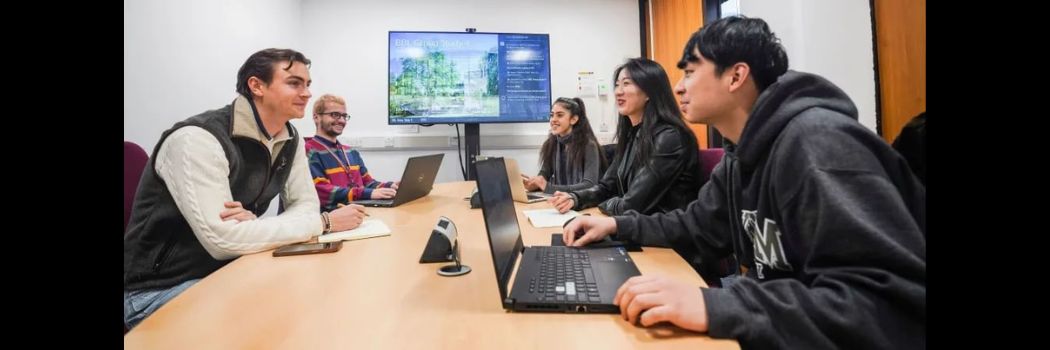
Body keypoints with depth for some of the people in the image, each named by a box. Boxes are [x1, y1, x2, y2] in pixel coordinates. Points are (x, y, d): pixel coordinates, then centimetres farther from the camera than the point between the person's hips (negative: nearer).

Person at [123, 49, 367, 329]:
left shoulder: (290, 139, -1)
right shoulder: (199, 138, -24)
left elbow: (306, 203, 0)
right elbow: (223, 239, -31)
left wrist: (256, 223, -22)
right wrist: (325, 222, -24)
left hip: (230, 270, 7)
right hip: (161, 288, -6)